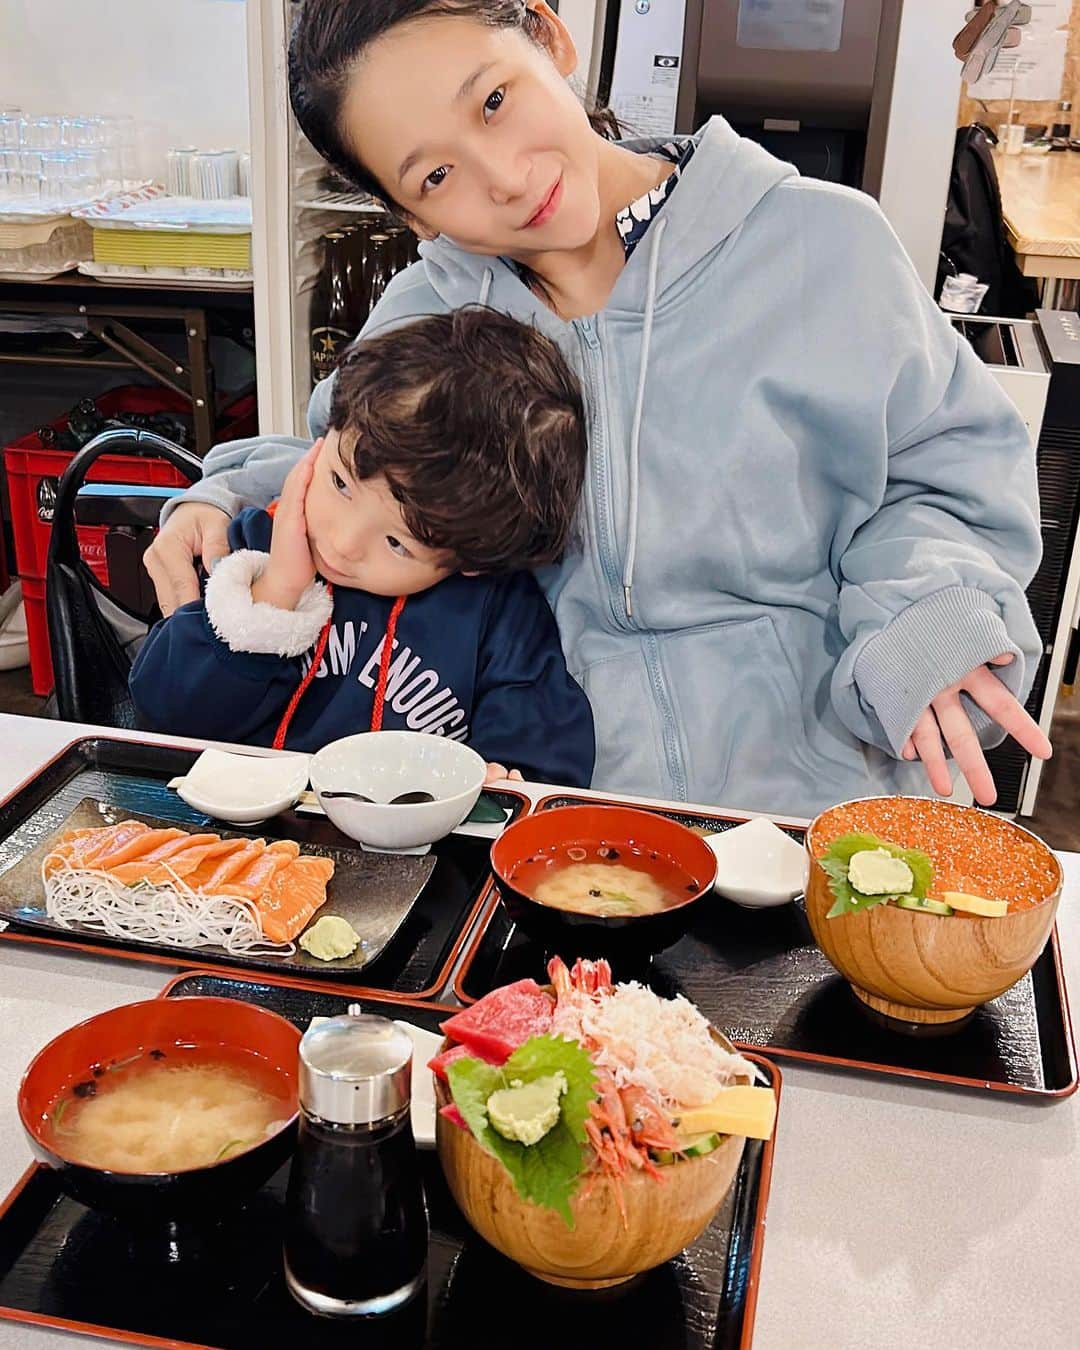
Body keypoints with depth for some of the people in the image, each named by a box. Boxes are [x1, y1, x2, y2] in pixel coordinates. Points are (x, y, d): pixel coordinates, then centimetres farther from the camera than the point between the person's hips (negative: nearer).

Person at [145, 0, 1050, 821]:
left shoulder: (822, 243, -4)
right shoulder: (430, 311, 5)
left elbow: (946, 466, 4)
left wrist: (922, 610, -16)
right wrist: (227, 502, 0)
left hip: (809, 788, -3)